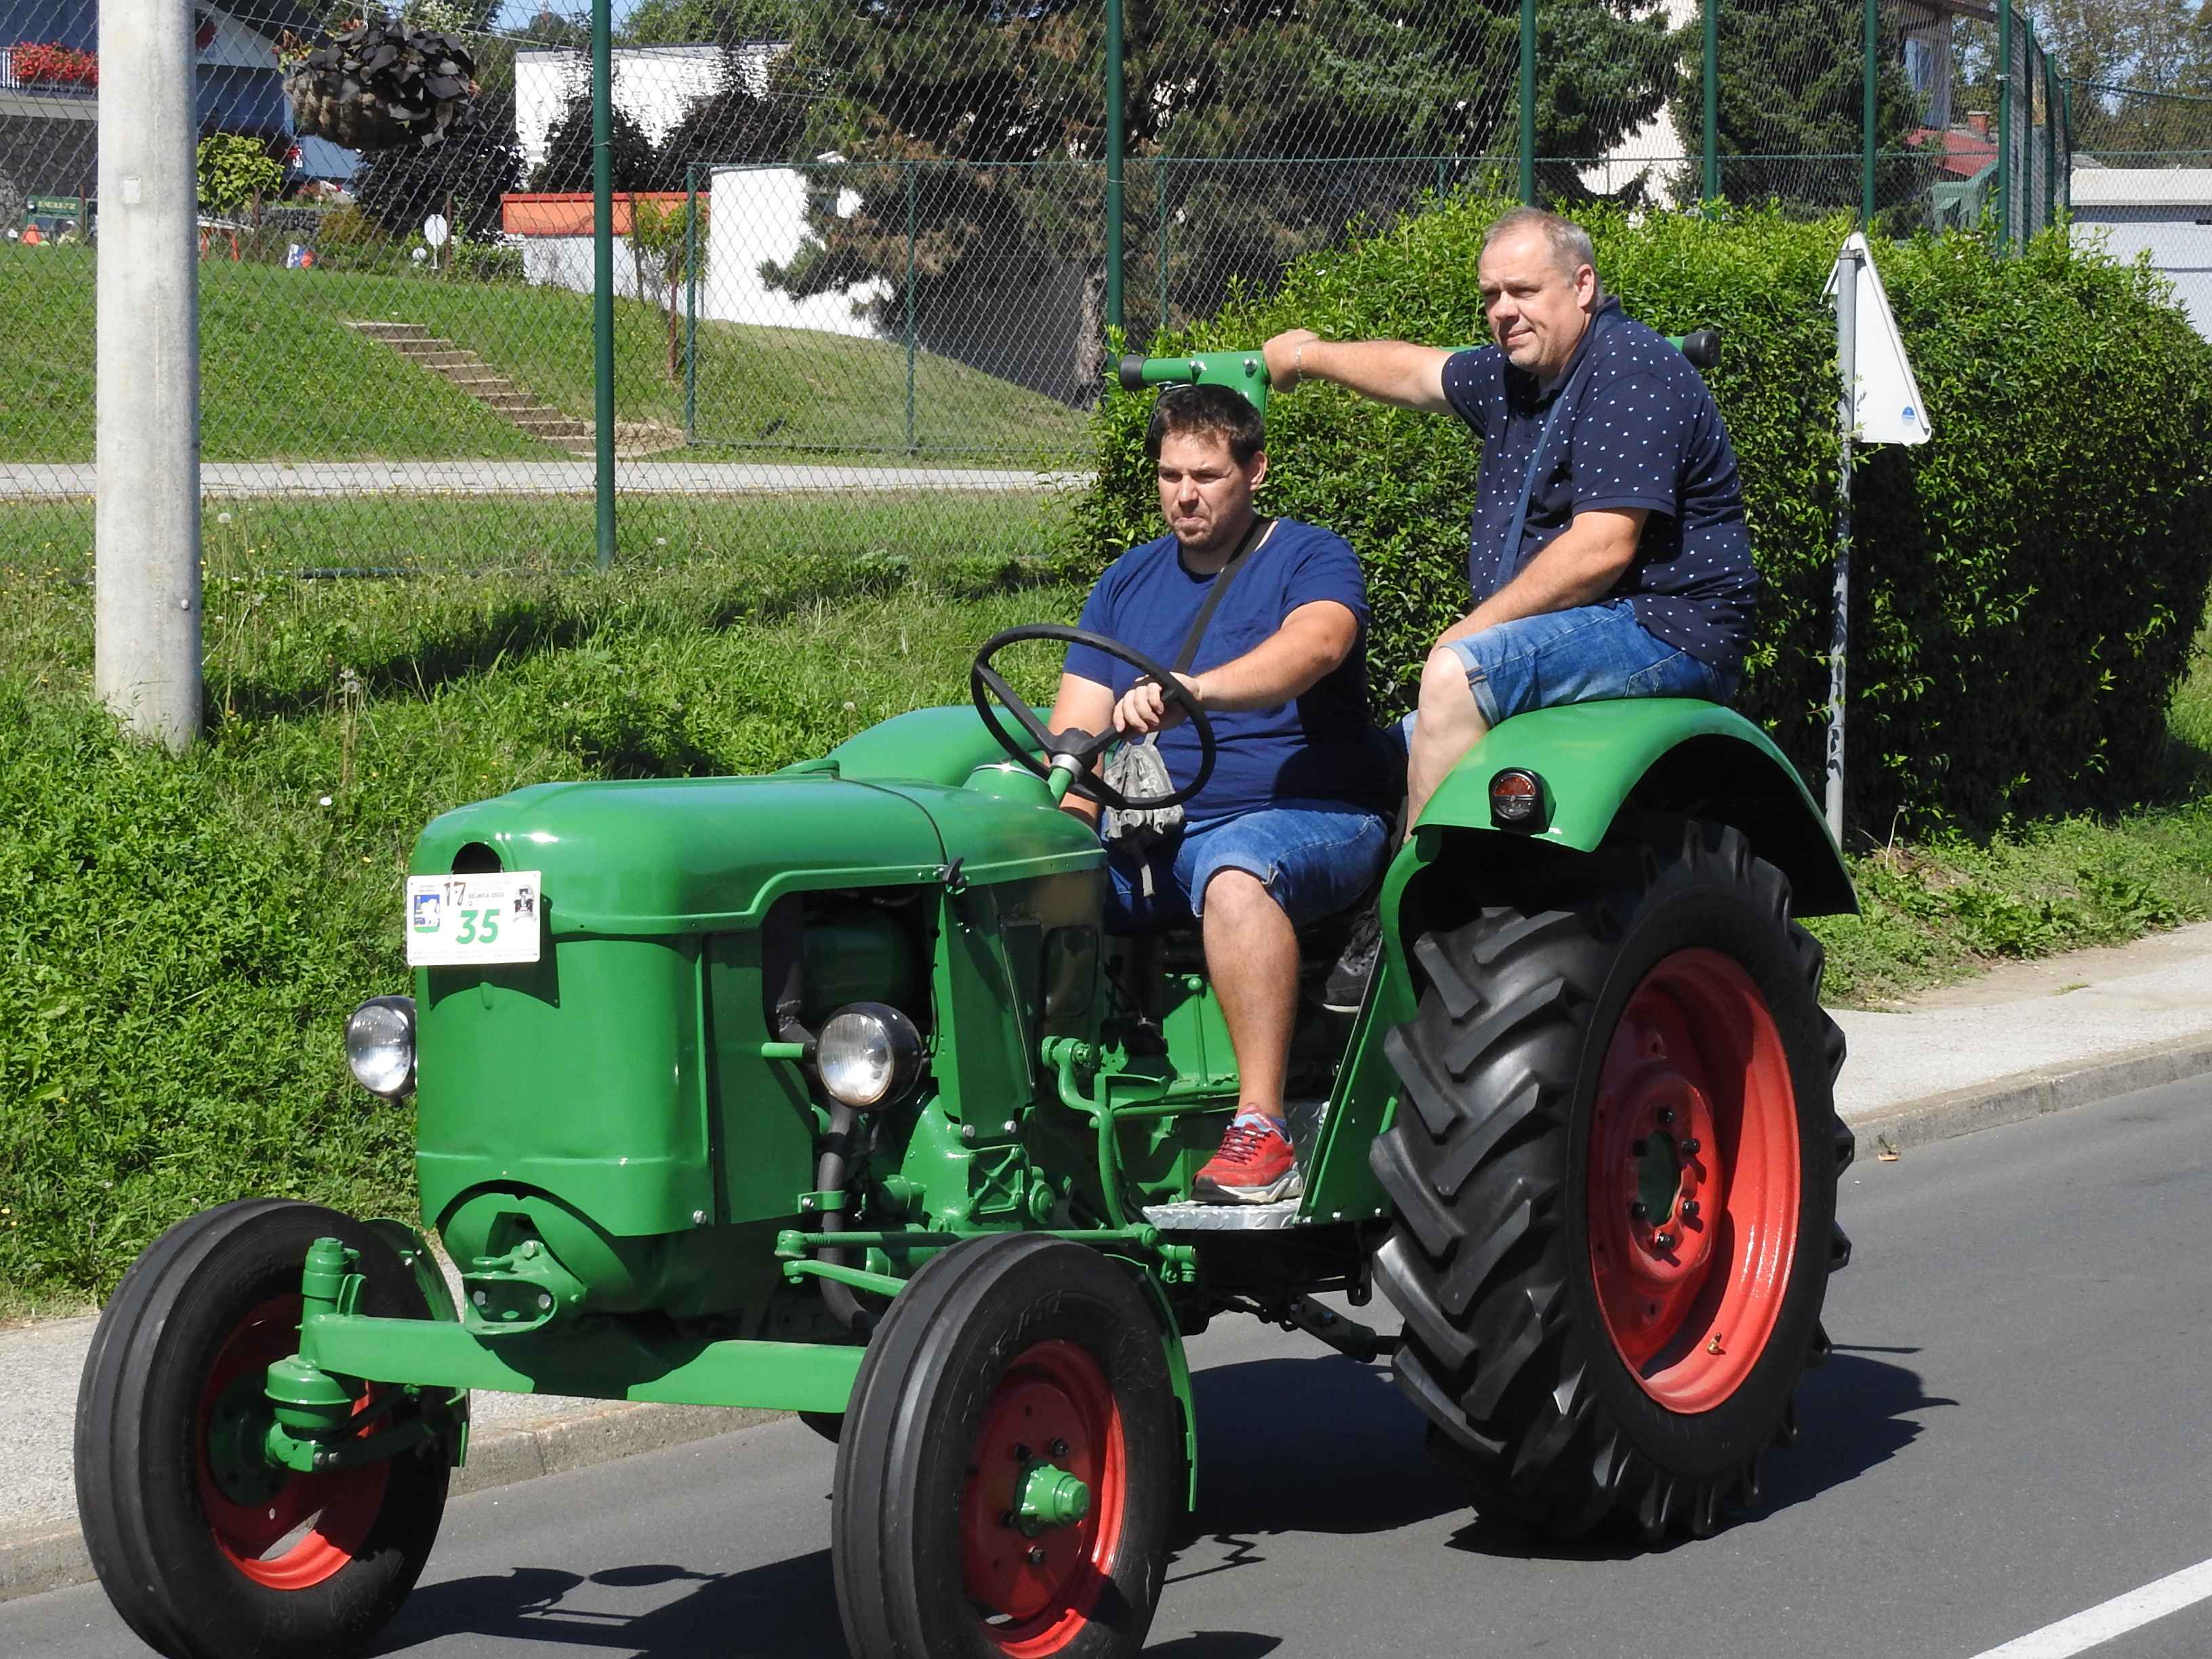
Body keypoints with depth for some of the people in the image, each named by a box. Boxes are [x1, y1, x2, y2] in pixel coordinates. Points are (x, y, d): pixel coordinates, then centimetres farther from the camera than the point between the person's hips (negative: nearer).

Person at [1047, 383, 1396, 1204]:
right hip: (1154, 836, 6)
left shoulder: (1311, 560, -1)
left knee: (1235, 872, -40)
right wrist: (1071, 812, -13)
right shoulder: (1127, 583, 16)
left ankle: (1261, 1131, -43)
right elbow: (1071, 737, 11)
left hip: (1306, 819, -6)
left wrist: (1190, 691, -43)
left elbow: (1314, 645, -25)